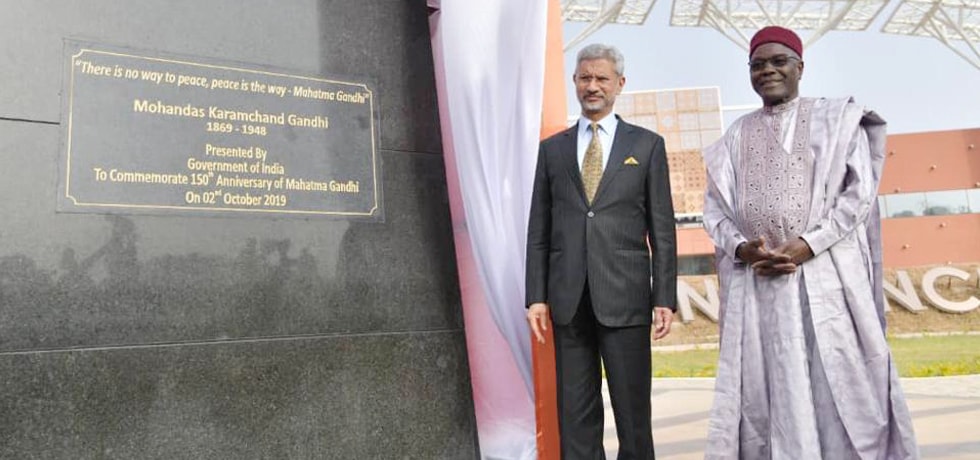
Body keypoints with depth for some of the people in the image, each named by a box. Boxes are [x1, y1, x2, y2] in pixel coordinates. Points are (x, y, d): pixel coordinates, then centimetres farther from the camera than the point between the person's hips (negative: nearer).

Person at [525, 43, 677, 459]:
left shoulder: (647, 145, 7)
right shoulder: (552, 149, 11)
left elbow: (662, 229, 4)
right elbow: (539, 230, 9)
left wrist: (665, 297, -2)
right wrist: (536, 296, 2)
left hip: (625, 299, -1)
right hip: (569, 300, 2)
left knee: (633, 411, 5)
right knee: (575, 413, 8)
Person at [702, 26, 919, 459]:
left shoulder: (836, 118, 8)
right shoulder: (735, 137, 15)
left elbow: (860, 191, -2)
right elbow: (715, 208, 10)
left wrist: (808, 244, -14)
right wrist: (741, 247, -10)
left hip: (824, 274, -2)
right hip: (755, 280, 3)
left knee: (836, 385, -2)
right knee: (763, 387, 3)